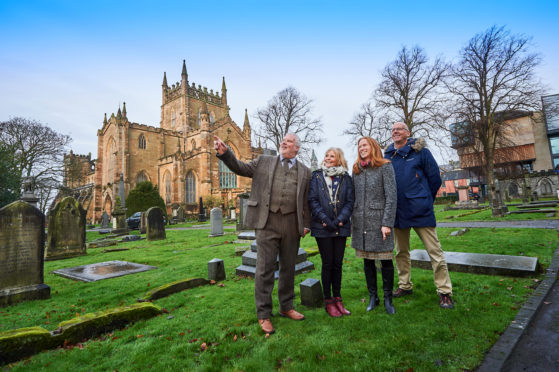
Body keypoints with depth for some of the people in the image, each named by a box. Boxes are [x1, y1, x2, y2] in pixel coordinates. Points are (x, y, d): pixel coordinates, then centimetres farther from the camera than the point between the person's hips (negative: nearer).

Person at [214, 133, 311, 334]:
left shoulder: (305, 172, 12)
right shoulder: (264, 162, 10)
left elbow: (307, 202, 11)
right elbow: (240, 167, 3)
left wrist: (306, 224, 5)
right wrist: (225, 152, -12)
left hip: (292, 224, 2)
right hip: (267, 221, -2)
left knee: (288, 267, 14)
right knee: (265, 268, 1)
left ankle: (286, 307, 32)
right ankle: (263, 314, 15)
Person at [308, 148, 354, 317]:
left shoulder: (346, 178, 8)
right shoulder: (316, 176, 4)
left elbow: (350, 201, 3)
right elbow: (312, 200, -3)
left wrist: (340, 220, -10)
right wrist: (325, 219, -12)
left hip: (341, 227, 2)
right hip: (322, 227, -2)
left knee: (338, 263, 10)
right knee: (327, 263, 3)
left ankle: (337, 298, 23)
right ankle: (328, 301, 16)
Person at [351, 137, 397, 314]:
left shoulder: (385, 167, -1)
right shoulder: (356, 170, 13)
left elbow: (391, 196, -7)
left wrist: (387, 223, -13)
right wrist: (353, 221, 8)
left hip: (379, 220, -4)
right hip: (360, 222, 4)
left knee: (386, 260, 3)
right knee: (367, 261, 10)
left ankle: (388, 299, 19)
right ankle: (373, 297, 24)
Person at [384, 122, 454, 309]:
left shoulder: (420, 151, -1)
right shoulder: (388, 155, 9)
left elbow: (435, 178, 2)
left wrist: (423, 200, 7)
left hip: (420, 210, -4)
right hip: (398, 212, 5)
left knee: (434, 251, 0)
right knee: (401, 251, 15)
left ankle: (444, 292, 13)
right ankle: (405, 285, 30)